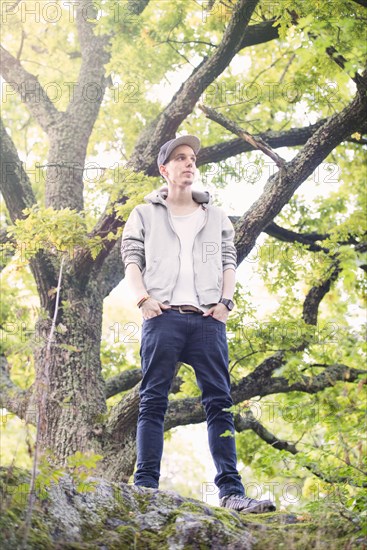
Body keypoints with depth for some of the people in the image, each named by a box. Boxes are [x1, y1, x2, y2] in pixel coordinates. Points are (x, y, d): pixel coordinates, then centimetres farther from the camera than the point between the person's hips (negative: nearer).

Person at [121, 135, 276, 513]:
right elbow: (131, 259, 8)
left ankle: (231, 492, -7)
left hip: (207, 318, 2)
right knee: (153, 401, -5)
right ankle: (145, 488, -5)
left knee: (219, 403, -5)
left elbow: (229, 262, 17)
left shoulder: (215, 217, 23)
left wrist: (225, 301, 0)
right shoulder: (145, 214, 17)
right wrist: (143, 298, -8)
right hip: (163, 316, -2)